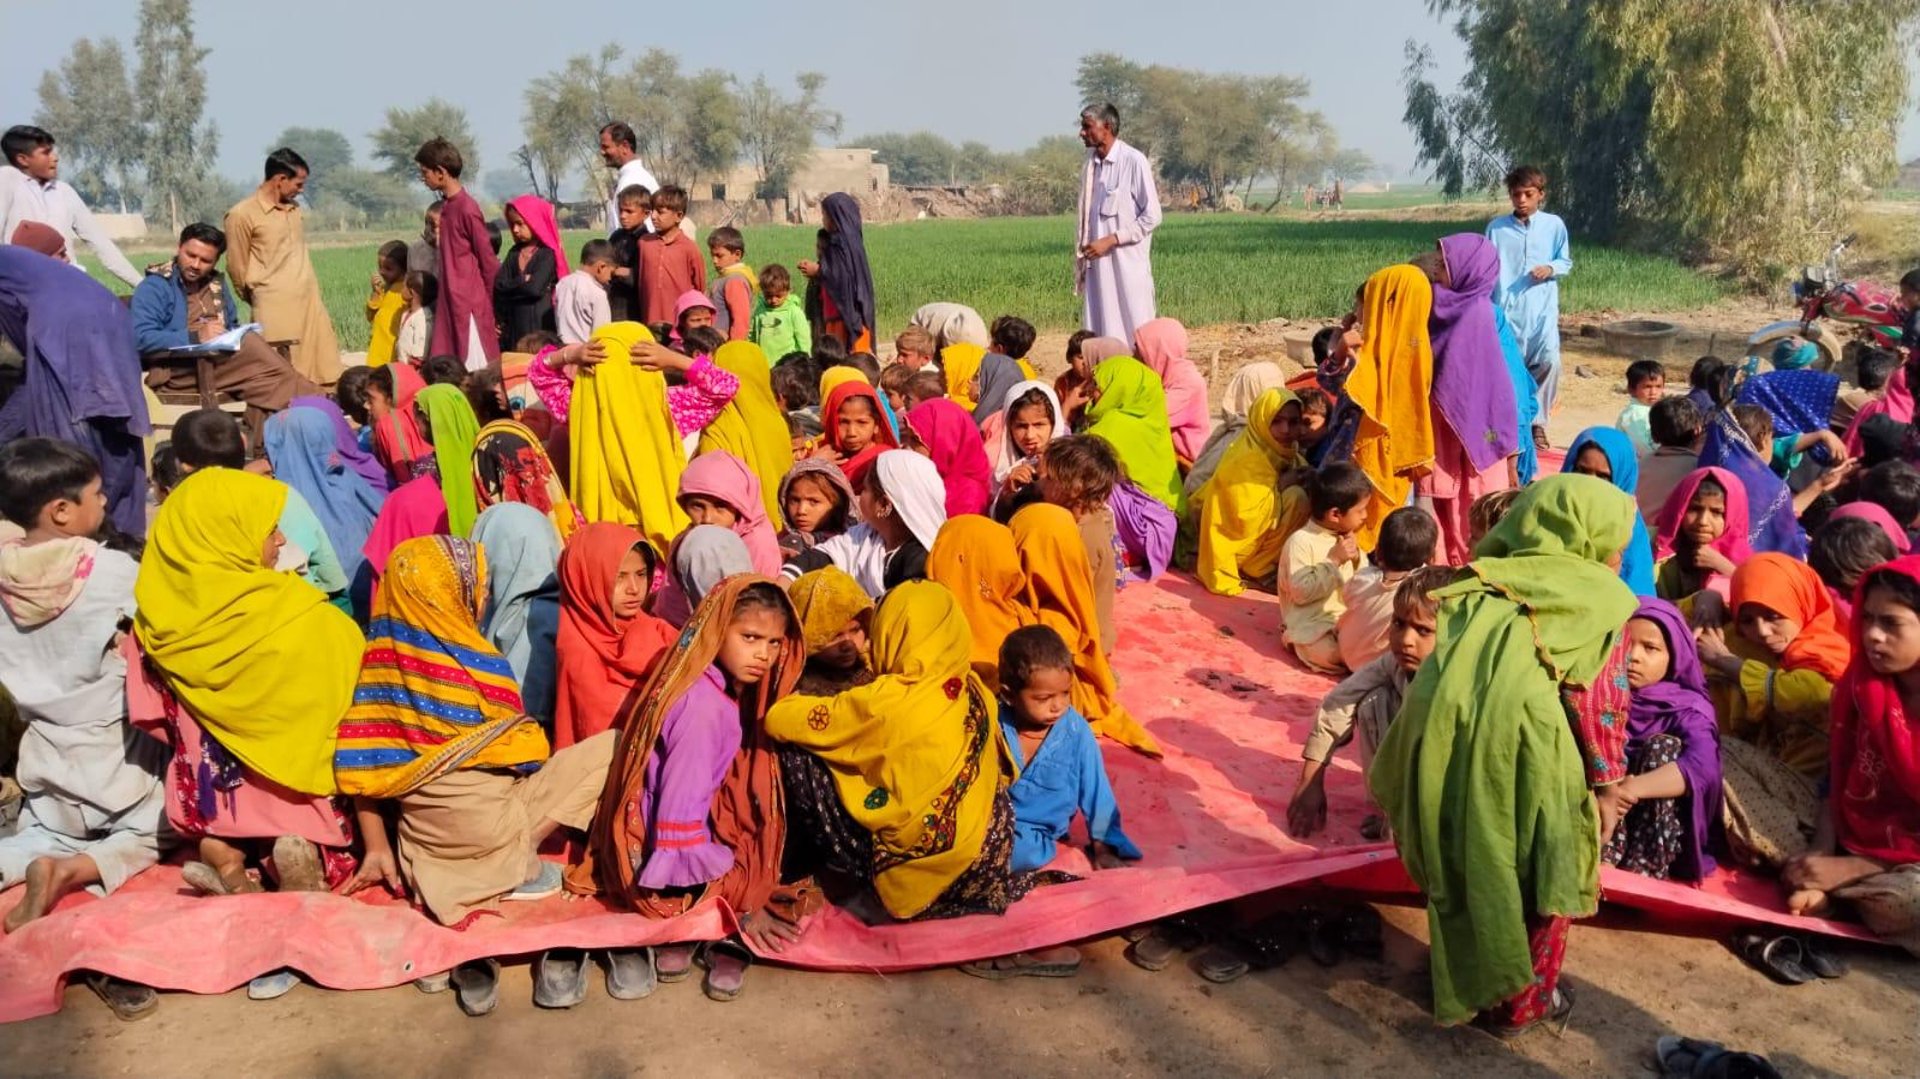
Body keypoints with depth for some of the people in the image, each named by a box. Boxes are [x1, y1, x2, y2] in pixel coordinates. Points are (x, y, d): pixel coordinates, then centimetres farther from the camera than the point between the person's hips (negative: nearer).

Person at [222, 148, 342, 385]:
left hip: (311, 304, 7)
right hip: (275, 311, -7)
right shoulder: (242, 214, -8)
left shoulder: (294, 208, 13)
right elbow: (237, 268, -1)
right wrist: (259, 302, 10)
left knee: (326, 378, 6)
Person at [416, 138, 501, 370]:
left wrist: (493, 305, -6)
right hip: (451, 302, 9)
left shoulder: (467, 208, -14)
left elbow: (488, 260, -11)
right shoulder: (446, 205, 11)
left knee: (474, 373, -5)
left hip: (470, 305, -9)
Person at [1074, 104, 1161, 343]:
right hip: (1097, 265, 6)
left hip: (1128, 263, -6)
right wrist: (1081, 253, 9)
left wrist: (1111, 240, -13)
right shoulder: (1090, 165, 10)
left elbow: (1152, 216, -10)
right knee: (1101, 334, 6)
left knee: (1136, 334, -2)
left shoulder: (1134, 161, -9)